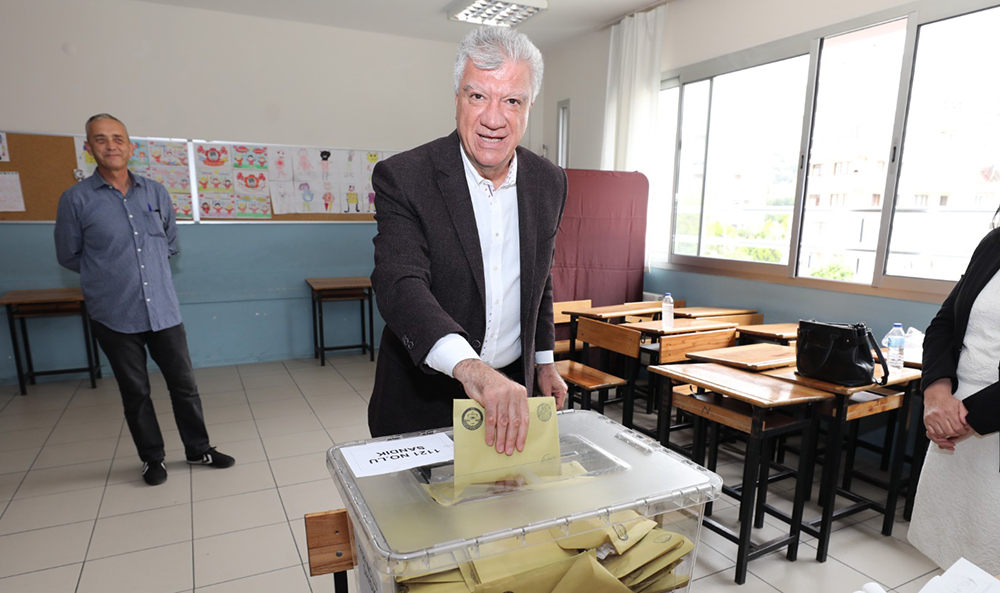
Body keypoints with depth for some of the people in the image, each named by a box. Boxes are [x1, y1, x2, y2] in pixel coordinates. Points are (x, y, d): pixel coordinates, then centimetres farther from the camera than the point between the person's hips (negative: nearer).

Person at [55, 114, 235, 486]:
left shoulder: (156, 193, 3)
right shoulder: (76, 199, -6)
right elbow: (69, 256, 4)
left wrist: (146, 268, 12)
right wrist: (108, 275, 10)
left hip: (163, 310, 2)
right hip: (115, 315, -2)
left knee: (184, 383, 9)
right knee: (135, 392, 11)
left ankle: (198, 449, 26)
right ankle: (152, 458, 29)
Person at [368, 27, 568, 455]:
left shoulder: (549, 183, -1)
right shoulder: (403, 178, -17)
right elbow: (400, 284, -30)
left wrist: (544, 362, 15)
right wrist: (470, 368, -46)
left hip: (512, 389, 4)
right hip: (423, 395, -3)